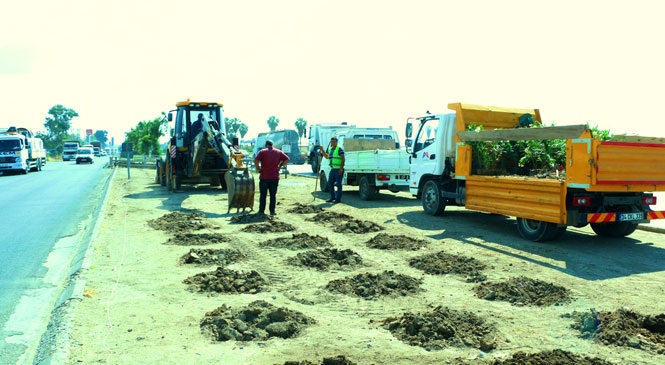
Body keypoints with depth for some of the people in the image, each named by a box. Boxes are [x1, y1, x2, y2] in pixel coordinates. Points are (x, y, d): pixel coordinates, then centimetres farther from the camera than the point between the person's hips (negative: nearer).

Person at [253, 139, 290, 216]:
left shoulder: (262, 152, -3)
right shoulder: (278, 152, 7)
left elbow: (256, 160, -17)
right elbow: (286, 159, 5)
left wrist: (258, 169, -5)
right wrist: (279, 166, 8)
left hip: (264, 177, -2)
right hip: (275, 177, 2)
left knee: (263, 195, 6)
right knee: (273, 195, 8)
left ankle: (261, 211, 8)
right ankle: (272, 211, 8)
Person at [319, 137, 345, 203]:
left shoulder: (339, 149, -9)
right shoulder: (330, 149, 15)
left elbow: (343, 159, -14)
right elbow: (327, 156, 28)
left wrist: (341, 168, -21)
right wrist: (322, 150, 15)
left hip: (338, 169, -8)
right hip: (332, 169, 8)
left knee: (338, 184, -3)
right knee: (330, 183, 10)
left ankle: (338, 199, 1)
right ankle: (332, 197, 20)